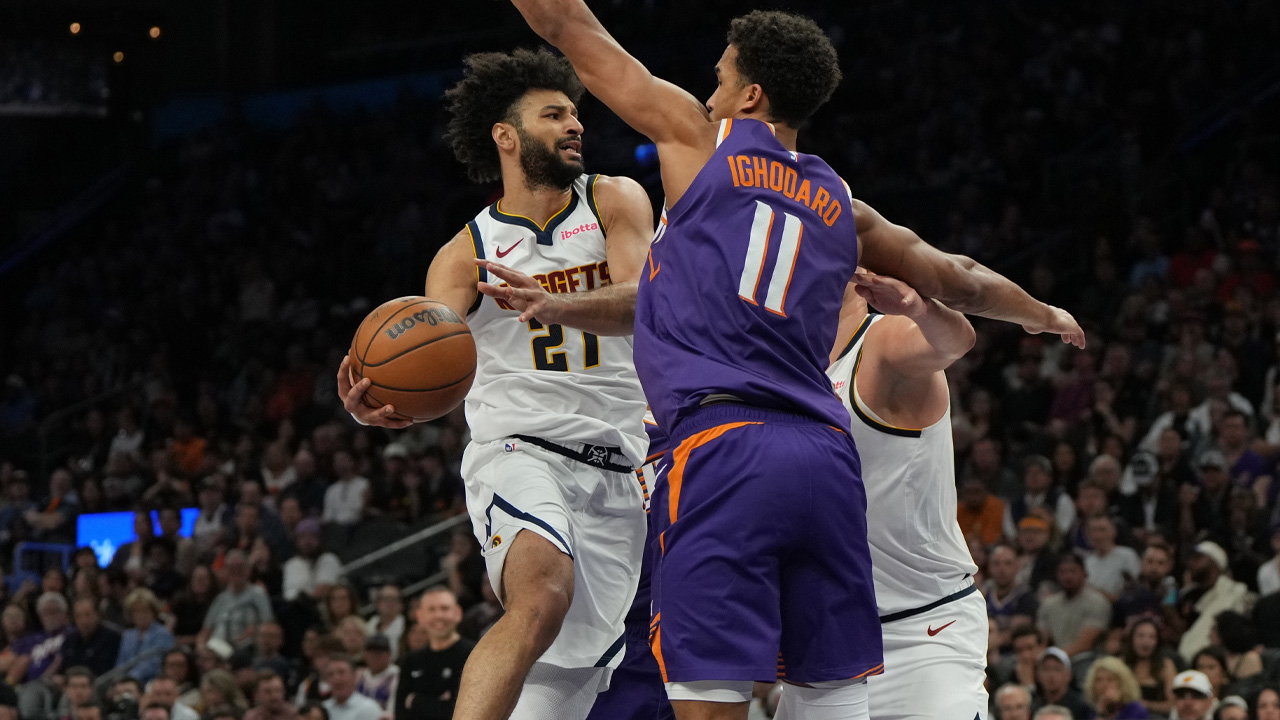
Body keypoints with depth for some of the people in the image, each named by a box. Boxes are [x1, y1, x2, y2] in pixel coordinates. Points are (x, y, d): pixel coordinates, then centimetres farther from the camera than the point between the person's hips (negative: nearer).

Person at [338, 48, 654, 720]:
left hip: (614, 474, 3)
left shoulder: (613, 203, 7)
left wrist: (551, 305, -33)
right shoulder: (467, 253, 4)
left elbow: (641, 301, -12)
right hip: (518, 451, -3)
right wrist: (380, 403, -36)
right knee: (543, 596, -35)